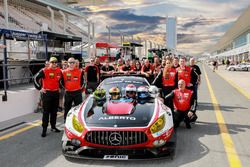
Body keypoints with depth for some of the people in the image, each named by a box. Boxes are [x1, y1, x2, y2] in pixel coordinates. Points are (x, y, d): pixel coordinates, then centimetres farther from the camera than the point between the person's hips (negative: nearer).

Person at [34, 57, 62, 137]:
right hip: (47, 93, -5)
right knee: (46, 112, -3)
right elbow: (35, 78, -8)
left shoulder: (59, 71, 6)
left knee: (54, 111, 13)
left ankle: (53, 126, 26)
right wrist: (39, 88, -8)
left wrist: (60, 87, 16)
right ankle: (44, 129, 4)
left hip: (56, 93, 5)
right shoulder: (44, 71, -10)